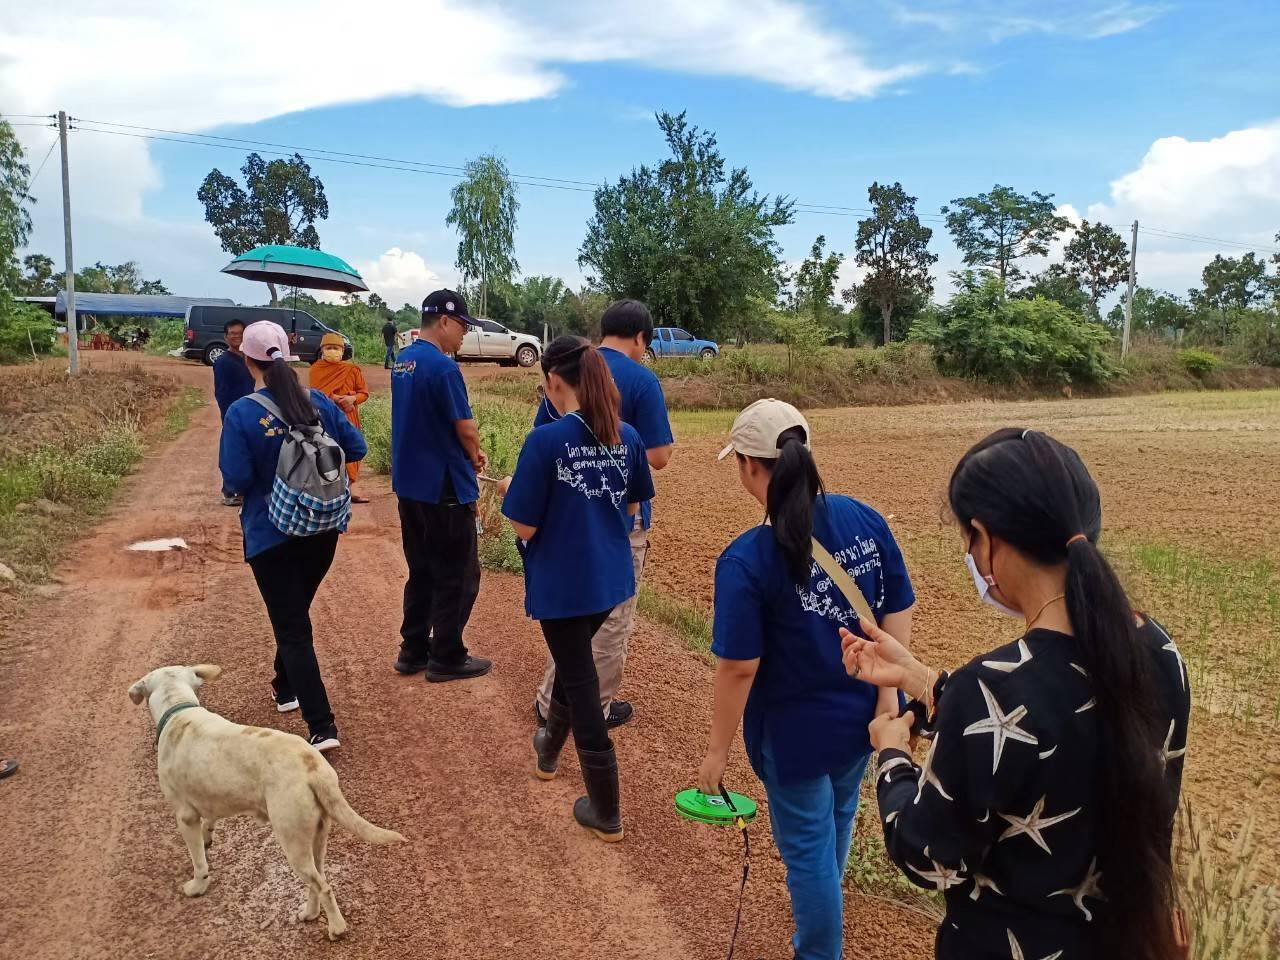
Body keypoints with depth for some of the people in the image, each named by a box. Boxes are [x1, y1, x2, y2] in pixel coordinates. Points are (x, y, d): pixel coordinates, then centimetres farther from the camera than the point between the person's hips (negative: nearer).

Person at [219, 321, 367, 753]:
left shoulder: (242, 413, -16)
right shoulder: (318, 401, -4)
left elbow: (236, 480, -18)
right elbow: (356, 447, -2)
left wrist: (261, 473, 3)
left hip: (271, 534, -4)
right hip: (323, 527, 5)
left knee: (292, 628, 1)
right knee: (296, 612, 26)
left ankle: (322, 727, -4)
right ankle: (286, 688, 46)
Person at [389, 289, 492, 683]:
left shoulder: (402, 362, 9)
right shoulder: (442, 366, -19)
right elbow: (466, 428, -17)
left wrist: (467, 451, 8)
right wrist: (474, 456, 4)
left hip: (408, 484, 9)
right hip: (444, 489, -9)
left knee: (421, 571, 19)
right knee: (458, 576, 5)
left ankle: (413, 651, 26)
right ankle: (447, 658, 13)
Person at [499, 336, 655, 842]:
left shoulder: (545, 440, -20)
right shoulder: (628, 437, -3)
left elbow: (524, 527, -16)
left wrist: (511, 491, 3)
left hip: (563, 583, -6)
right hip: (612, 577, 6)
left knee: (580, 682, 7)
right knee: (574, 659, 29)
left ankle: (606, 814, 18)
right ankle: (549, 749, 53)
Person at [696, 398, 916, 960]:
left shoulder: (746, 560, -26)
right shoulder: (865, 519, -11)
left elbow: (740, 667, -22)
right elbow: (900, 611, -5)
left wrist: (718, 748, -9)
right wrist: (887, 693, 3)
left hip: (796, 732, -7)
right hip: (862, 715, 7)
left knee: (808, 848, 16)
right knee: (837, 819, 32)